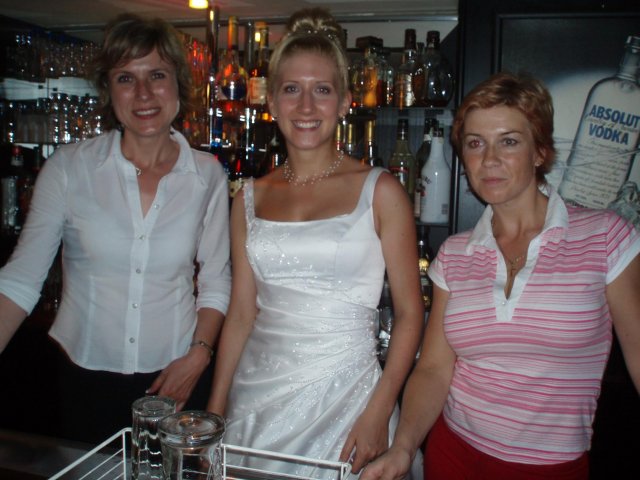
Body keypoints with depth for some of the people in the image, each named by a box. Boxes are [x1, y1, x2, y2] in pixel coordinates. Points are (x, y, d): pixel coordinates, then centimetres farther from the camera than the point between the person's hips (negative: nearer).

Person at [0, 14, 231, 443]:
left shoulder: (208, 175, -4)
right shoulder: (69, 167, -7)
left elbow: (215, 281, 2)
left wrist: (198, 356, -8)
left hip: (174, 378, 1)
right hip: (85, 377, 0)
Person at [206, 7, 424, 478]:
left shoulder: (379, 191, -6)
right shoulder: (251, 197, 4)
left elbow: (410, 312, -6)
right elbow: (242, 311, 7)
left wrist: (379, 411, -14)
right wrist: (214, 410, 5)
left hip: (342, 393, -3)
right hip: (257, 394, 3)